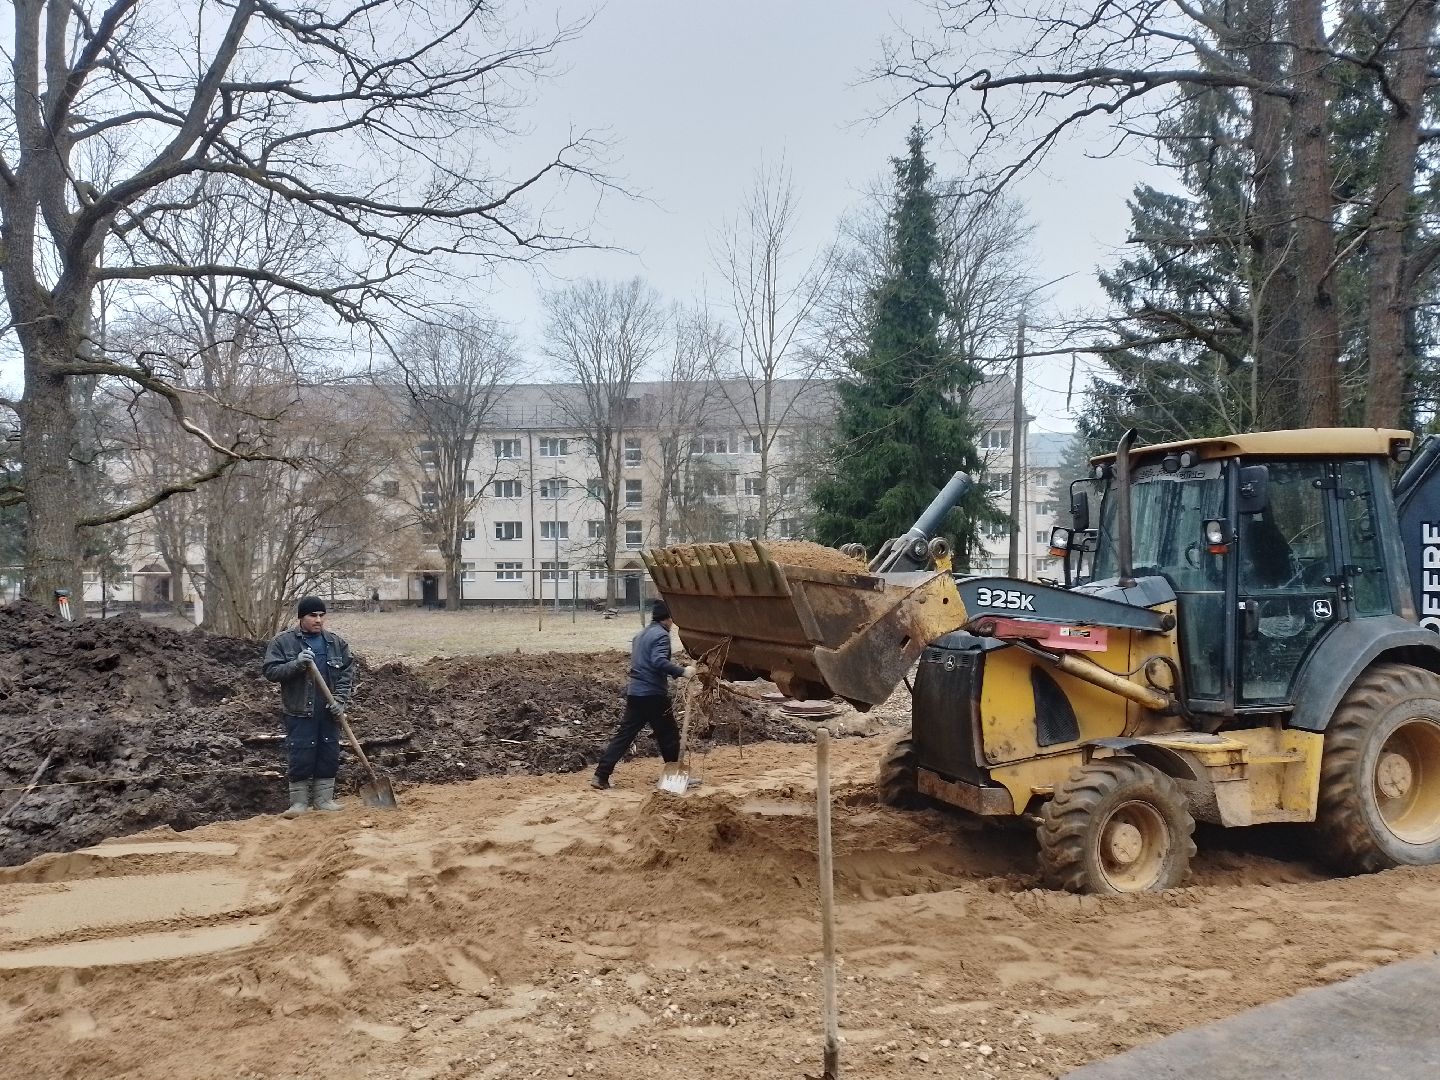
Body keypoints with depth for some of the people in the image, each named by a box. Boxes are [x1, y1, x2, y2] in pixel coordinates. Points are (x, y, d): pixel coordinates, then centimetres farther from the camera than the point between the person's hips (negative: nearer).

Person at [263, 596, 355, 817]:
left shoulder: (336, 642, 6)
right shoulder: (283, 641, -2)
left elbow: (347, 672, 6)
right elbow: (271, 671, -7)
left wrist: (340, 699, -7)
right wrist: (296, 664, -23)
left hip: (329, 712, 3)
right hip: (299, 712, -3)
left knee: (329, 756, 7)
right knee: (300, 758, -2)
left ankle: (324, 799, 19)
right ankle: (299, 801, 12)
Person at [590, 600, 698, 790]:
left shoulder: (641, 635, 19)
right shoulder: (661, 635, -10)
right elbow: (659, 661, -25)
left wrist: (674, 671, 29)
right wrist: (682, 672, -26)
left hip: (634, 693, 8)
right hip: (654, 695, -8)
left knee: (624, 735, 7)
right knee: (668, 736, 6)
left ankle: (601, 776, 1)